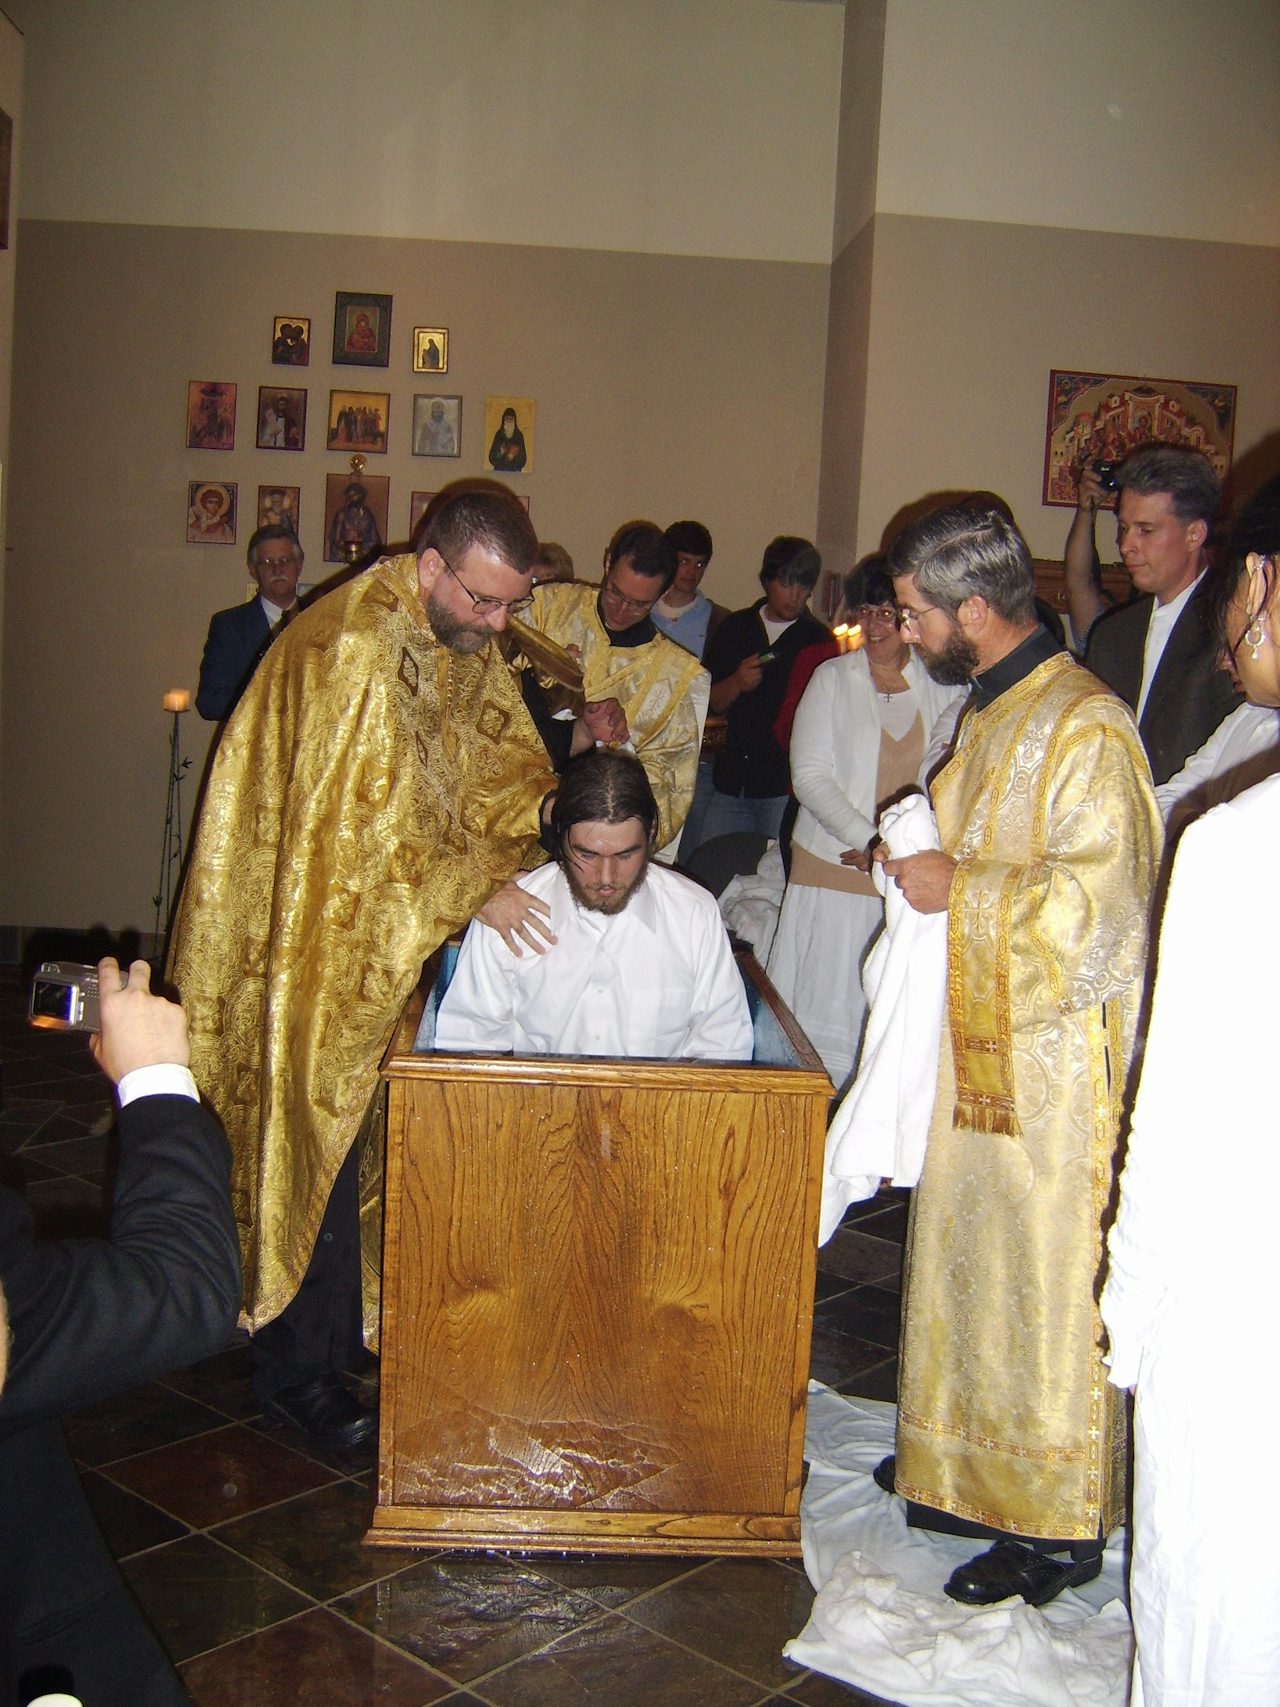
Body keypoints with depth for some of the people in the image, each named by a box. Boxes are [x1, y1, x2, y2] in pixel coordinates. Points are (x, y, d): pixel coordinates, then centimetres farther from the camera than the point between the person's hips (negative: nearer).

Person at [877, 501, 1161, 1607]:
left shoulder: (1085, 727, -19)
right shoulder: (993, 714, 12)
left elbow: (1098, 895, -25)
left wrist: (961, 890, -18)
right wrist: (928, 858, 7)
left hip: (1055, 1061, -9)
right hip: (980, 1042, 9)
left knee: (1043, 1282, 1)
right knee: (969, 1263, 18)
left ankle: (1059, 1524, 16)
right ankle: (968, 1461, 35)